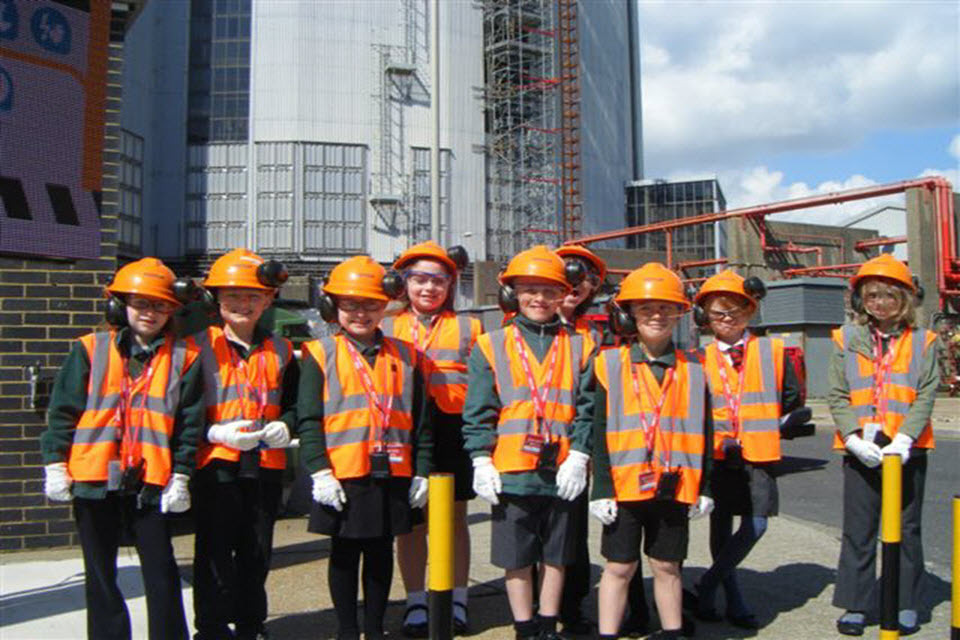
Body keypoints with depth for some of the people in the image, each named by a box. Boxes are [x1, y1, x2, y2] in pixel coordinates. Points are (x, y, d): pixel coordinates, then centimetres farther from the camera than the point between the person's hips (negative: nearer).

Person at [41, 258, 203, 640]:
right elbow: (62, 411, 4)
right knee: (100, 573, 14)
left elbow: (189, 422, 1)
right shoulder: (91, 350, 3)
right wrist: (55, 464, -2)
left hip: (151, 481, -1)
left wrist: (181, 475, -3)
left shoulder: (183, 358, 1)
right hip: (93, 479, 2)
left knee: (161, 570, 3)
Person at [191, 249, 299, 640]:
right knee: (215, 551, 3)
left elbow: (295, 403, 17)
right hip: (216, 464, -3)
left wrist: (285, 426, -4)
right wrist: (217, 433, -18)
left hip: (266, 464, 4)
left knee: (257, 552, 14)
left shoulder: (279, 351, 9)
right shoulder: (200, 346, -2)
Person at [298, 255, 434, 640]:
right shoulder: (320, 355, 0)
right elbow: (309, 420, -4)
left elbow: (422, 420, 9)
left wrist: (422, 471, 5)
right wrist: (319, 471, -12)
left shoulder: (404, 355, 8)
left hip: (393, 475, 3)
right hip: (342, 477, -2)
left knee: (381, 552, 14)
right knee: (344, 554, 10)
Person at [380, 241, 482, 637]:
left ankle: (458, 600, 22)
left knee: (455, 517, 9)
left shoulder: (467, 327, 7)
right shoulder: (387, 328, 8)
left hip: (454, 431, 0)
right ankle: (415, 604, 19)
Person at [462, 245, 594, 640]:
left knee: (556, 556, 13)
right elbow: (478, 411, 0)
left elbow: (588, 407, 1)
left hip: (561, 471, 1)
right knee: (517, 557, 9)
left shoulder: (579, 348, 6)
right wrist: (481, 460, -8)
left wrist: (578, 455, -9)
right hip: (510, 471, -1)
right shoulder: (491, 347, 4)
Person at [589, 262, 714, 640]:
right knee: (619, 567, 8)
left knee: (667, 566, 15)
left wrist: (704, 488, 5)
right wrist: (601, 489, -8)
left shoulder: (692, 371, 5)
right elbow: (600, 433, -3)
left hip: (674, 488, 2)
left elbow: (703, 433, 8)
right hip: (624, 486, -2)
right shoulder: (611, 365, -2)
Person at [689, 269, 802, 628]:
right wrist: (714, 435, -3)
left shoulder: (772, 350, 3)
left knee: (756, 524, -7)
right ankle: (733, 599, 23)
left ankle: (708, 584, 10)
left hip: (757, 452, 0)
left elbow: (791, 397, 10)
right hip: (718, 453, 0)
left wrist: (766, 427, 6)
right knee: (720, 526, 8)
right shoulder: (702, 359, 3)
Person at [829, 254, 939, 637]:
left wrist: (903, 440, -16)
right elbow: (837, 397, 0)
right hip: (860, 450, 0)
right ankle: (855, 605, 15)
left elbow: (926, 396, -3)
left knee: (906, 528, 10)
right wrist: (855, 439, -13)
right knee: (857, 530, 5)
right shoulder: (846, 340, 4)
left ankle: (906, 604, 24)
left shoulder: (923, 342, 4)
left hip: (907, 450, 0)